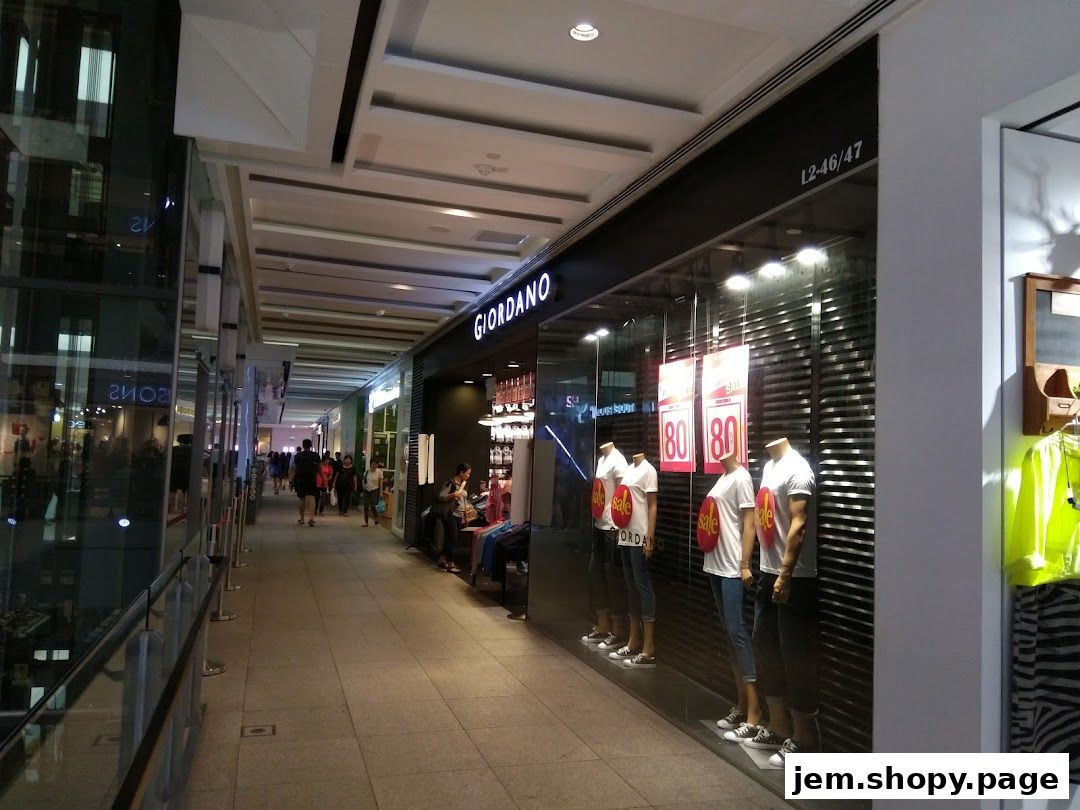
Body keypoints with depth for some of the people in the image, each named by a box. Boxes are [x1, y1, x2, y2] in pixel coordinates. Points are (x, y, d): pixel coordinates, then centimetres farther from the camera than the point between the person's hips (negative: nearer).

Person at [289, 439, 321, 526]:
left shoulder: (298, 455, 1)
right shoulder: (316, 455, 1)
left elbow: (293, 469, -2)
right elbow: (319, 469, 2)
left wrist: (291, 481, -2)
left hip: (300, 480, 1)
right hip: (312, 480, -1)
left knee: (302, 499, 12)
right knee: (311, 498, -7)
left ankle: (302, 519, 22)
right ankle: (312, 518, -24)